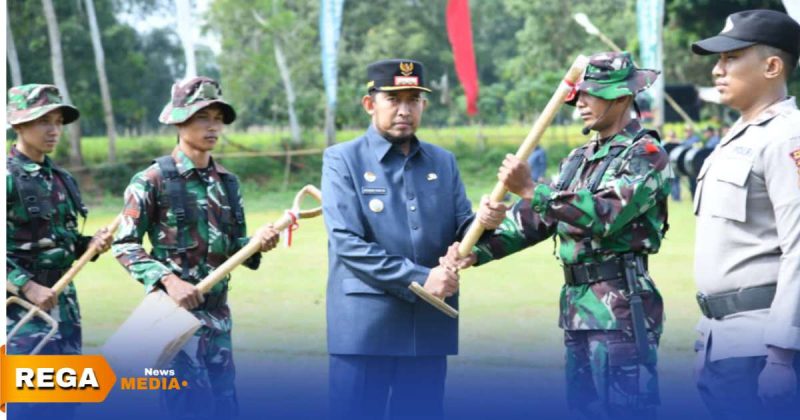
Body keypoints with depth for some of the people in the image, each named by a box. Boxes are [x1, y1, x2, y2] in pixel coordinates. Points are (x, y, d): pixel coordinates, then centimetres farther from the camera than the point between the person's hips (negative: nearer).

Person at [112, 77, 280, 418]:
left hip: (218, 314, 7)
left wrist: (257, 243, -6)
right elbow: (124, 245, -10)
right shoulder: (153, 180, -7)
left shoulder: (227, 182, 12)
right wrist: (168, 279, -22)